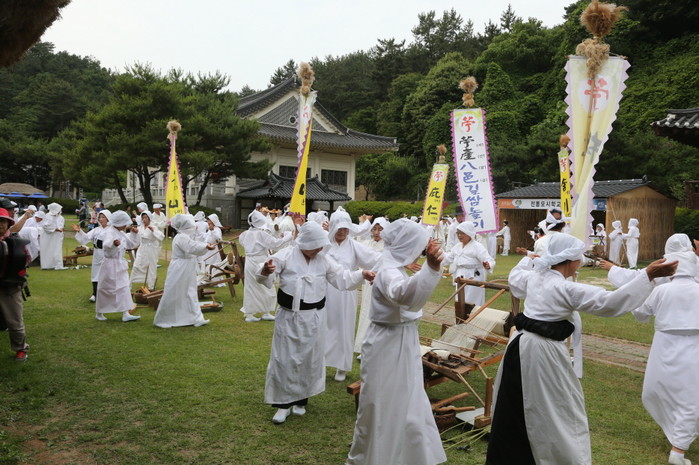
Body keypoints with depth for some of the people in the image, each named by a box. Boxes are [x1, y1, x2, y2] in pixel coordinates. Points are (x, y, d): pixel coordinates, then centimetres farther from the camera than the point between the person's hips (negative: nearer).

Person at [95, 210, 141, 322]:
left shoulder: (121, 233, 10)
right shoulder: (109, 232, -17)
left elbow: (131, 244, 20)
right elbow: (106, 245, -38)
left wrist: (134, 234, 5)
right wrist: (113, 243, -60)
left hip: (120, 265, 9)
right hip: (110, 264, -8)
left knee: (124, 288, 3)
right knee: (105, 289, 4)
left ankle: (125, 314, 3)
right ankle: (99, 313, 21)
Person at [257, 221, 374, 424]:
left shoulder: (324, 259, 0)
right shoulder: (285, 256, -12)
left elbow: (342, 278, 4)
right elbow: (264, 279, -16)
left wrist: (361, 274, -12)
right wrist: (265, 272, -40)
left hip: (314, 318, 3)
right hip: (289, 317, -3)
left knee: (309, 359, 13)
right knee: (285, 359, 2)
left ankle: (301, 400, 32)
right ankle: (284, 403, 17)